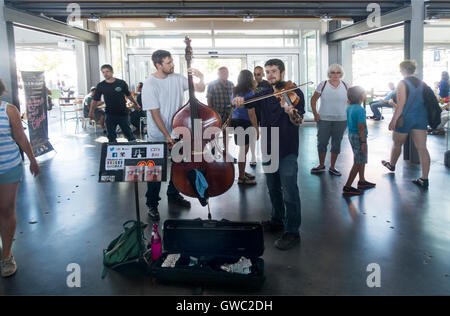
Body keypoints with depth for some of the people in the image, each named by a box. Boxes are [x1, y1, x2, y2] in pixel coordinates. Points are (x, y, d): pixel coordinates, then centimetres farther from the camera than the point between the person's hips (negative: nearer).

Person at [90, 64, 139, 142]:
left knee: (128, 132, 4)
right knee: (111, 135, 4)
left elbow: (128, 95, 11)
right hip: (109, 114, 1)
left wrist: (135, 104, 19)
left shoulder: (121, 83, -2)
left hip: (123, 113, -1)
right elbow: (95, 100, 3)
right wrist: (91, 112, -6)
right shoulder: (100, 86, 0)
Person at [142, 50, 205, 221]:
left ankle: (173, 194, 39)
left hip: (178, 132, 6)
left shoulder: (177, 78, -1)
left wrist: (201, 78, -17)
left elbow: (200, 89, 5)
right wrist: (167, 136, -19)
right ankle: (152, 205, 18)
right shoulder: (150, 85, -16)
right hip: (158, 136, -5)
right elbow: (155, 113, -17)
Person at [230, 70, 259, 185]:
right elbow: (251, 113, -15)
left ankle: (243, 172, 29)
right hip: (244, 123, -9)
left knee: (244, 149, 18)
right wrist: (256, 128, -13)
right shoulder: (249, 93, -12)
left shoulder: (235, 91, 11)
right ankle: (241, 178, 4)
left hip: (236, 120, 9)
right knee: (243, 150, -2)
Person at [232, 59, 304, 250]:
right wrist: (238, 101, -19)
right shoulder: (264, 95, 12)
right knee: (273, 189, 18)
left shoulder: (295, 93, -6)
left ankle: (292, 231, 4)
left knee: (289, 192, -6)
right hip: (268, 149, 6)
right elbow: (244, 104, 5)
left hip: (287, 150, -6)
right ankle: (277, 221, 36)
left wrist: (292, 114, -38)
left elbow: (298, 121, -15)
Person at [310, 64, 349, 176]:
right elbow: (313, 99, 3)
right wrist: (315, 113, -5)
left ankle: (332, 167, 21)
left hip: (341, 120, 2)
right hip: (324, 119, -2)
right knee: (322, 142, 3)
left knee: (336, 144, 8)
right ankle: (321, 165, 21)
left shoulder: (345, 85, 5)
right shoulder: (323, 85, -2)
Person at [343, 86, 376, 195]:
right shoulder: (360, 110, -20)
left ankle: (362, 181, 33)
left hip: (351, 135, 9)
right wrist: (363, 142, -20)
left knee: (362, 160, 21)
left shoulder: (349, 108, 8)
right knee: (358, 163, -3)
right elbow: (361, 127, -23)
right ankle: (347, 187, -1)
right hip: (358, 137, -9)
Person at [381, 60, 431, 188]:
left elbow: (401, 104, -17)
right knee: (422, 147, 0)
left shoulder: (402, 84, -11)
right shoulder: (422, 83, 9)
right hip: (421, 119, 6)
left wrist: (393, 120, -16)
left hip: (406, 118, -6)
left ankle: (392, 165, 41)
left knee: (397, 144, 18)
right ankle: (424, 179, -1)